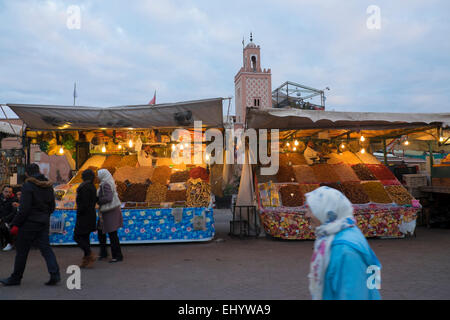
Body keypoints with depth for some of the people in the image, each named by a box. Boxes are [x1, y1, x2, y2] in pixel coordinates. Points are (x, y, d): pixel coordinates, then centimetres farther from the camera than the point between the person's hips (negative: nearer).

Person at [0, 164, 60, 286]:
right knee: (46, 249, 6)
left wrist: (15, 224, -9)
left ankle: (15, 278, 21)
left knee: (21, 251, 8)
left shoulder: (28, 186, -13)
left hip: (29, 222, -6)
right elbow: (52, 207, 11)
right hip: (44, 223, 6)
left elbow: (24, 209, -17)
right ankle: (55, 274, -3)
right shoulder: (48, 186, 7)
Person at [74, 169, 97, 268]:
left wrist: (79, 212, -10)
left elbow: (84, 203, -22)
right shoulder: (92, 187, 11)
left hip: (84, 215, -9)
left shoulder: (85, 187, -16)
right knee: (85, 237, 12)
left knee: (77, 237, -1)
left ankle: (90, 255, -6)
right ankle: (86, 260, 14)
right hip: (91, 214, 9)